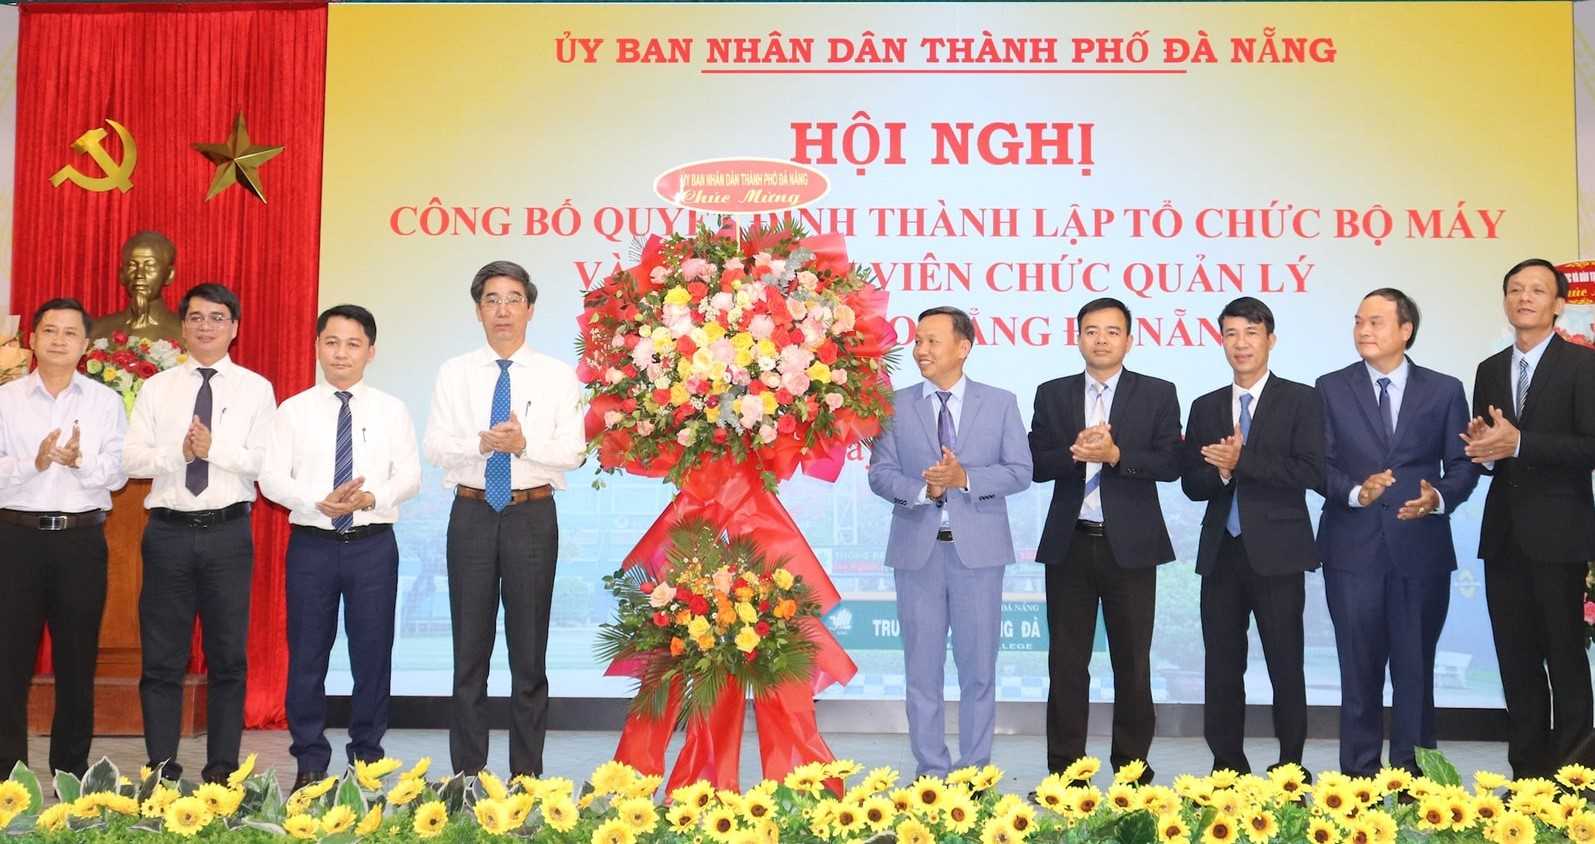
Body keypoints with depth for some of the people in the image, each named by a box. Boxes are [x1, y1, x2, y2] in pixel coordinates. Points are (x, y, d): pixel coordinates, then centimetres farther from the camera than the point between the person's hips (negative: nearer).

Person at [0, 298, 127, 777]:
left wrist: (80, 461, -20)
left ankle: (72, 768, 19)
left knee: (78, 658, 8)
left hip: (82, 539, 1)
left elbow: (117, 473, -2)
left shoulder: (105, 402, 6)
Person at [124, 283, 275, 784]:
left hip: (228, 532, -1)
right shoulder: (156, 389, 8)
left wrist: (216, 448, -17)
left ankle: (222, 769, 15)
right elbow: (132, 460, 0)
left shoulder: (256, 389, 3)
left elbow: (269, 462, -5)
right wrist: (179, 451, -15)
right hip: (169, 531, 1)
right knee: (162, 656, 5)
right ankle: (162, 769, 14)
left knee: (228, 656, 6)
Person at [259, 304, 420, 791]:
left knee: (372, 654, 5)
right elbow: (272, 477, -3)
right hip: (312, 545, 0)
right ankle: (310, 763, 15)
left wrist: (371, 497, -19)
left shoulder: (391, 410, 6)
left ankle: (367, 757, 16)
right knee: (307, 655, 5)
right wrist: (319, 502, -18)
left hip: (373, 545, 0)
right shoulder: (293, 410, 5)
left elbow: (410, 476, -1)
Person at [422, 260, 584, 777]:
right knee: (469, 651, 6)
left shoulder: (558, 376, 3)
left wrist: (524, 443, -21)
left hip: (533, 517, -1)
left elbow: (573, 452, -5)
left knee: (530, 652, 4)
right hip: (472, 515, 1)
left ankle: (527, 775, 12)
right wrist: (482, 443, -21)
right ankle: (467, 773, 14)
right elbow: (434, 447, -3)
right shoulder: (454, 373, 6)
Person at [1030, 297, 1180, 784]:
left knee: (1132, 662, 5)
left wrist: (1116, 455, -18)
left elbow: (1170, 464, -6)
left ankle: (1132, 769, 15)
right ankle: (1064, 770, 12)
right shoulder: (1052, 395, 9)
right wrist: (1075, 453, -17)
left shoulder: (1157, 394, 4)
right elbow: (1036, 464, 1)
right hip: (1069, 544, 2)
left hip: (1129, 545, -1)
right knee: (1066, 662, 5)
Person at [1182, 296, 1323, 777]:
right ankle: (1226, 768, 15)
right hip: (1221, 553, 4)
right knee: (1221, 666, 7)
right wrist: (1221, 472, -12)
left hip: (1276, 552, -4)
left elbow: (1311, 473, -12)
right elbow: (1192, 484, 9)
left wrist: (1242, 460, -14)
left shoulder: (1300, 400, 0)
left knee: (1286, 665, 1)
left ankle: (1291, 769, 9)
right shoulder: (1206, 408, 13)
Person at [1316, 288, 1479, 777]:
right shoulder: (1331, 388, 5)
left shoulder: (1444, 390, 6)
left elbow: (1463, 466, 4)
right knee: (1359, 666, 5)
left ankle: (1412, 773, 16)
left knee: (1416, 665, 6)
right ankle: (1359, 773, 13)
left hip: (1421, 548, 1)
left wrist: (1439, 497, -16)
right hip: (1353, 548, 0)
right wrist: (1355, 492, -18)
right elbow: (1320, 463, 0)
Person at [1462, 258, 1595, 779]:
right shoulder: (1490, 370, 14)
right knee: (1516, 659, 9)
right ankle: (1527, 771, 16)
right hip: (1503, 535, 5)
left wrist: (1519, 444, -21)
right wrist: (1484, 450, -7)